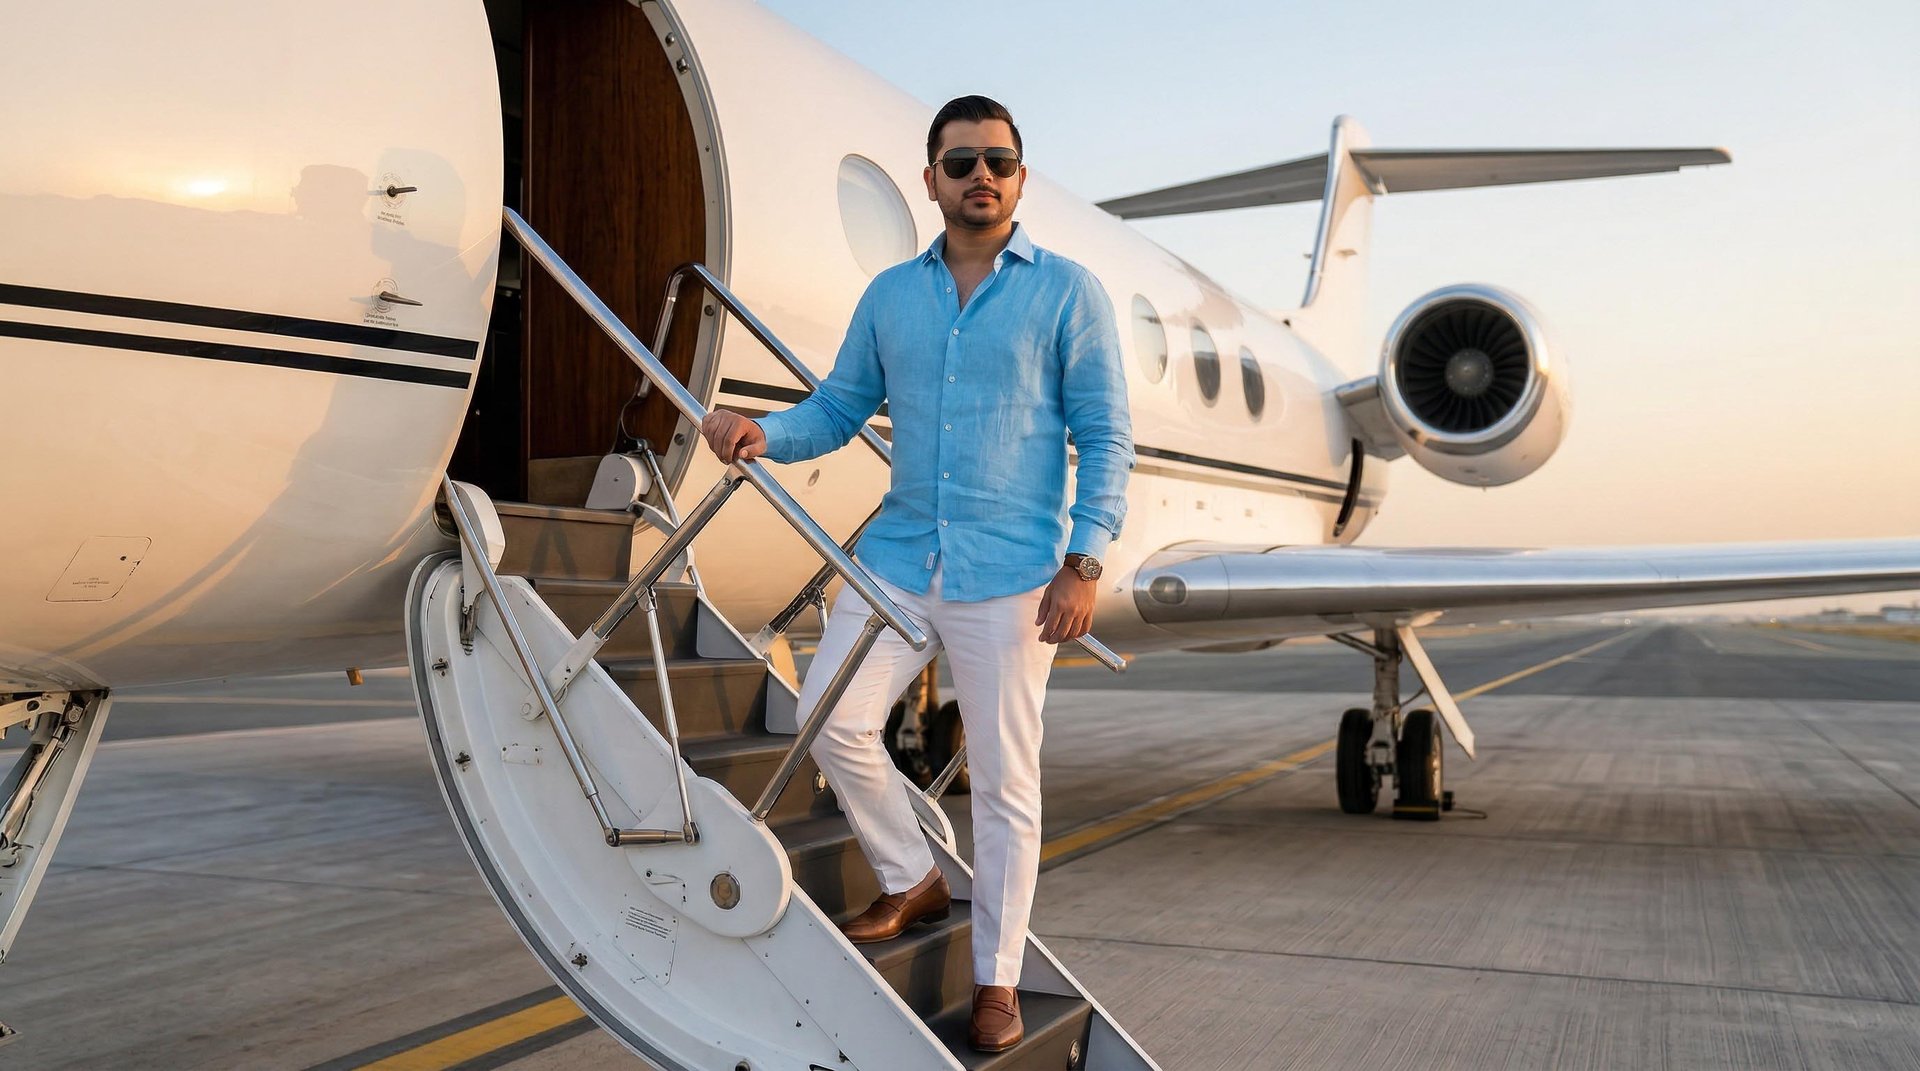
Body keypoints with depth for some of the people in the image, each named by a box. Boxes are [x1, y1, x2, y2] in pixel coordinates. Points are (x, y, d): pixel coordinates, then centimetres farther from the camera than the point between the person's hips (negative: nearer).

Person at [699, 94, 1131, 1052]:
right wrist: (764, 434, -11)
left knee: (1003, 778, 2)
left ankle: (995, 980, 16)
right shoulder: (889, 295, 11)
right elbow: (838, 408, 11)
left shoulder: (1067, 292, -1)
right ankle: (912, 883, 24)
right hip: (898, 559, 4)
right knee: (833, 720, -1)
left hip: (1009, 577, -4)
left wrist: (1084, 563, -12)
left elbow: (1105, 435, -3)